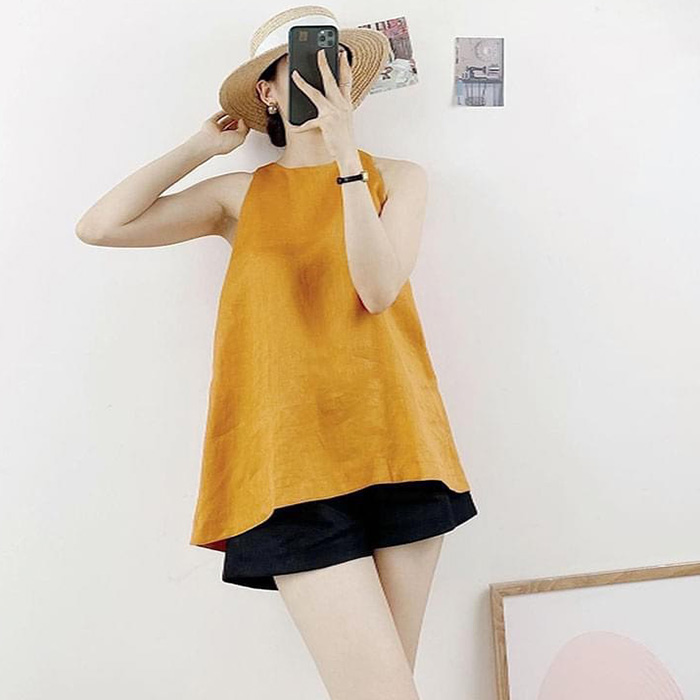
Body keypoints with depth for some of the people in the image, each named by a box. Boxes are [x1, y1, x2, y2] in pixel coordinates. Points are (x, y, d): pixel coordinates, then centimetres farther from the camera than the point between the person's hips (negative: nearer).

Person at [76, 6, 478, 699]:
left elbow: (378, 288, -7)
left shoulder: (397, 177, 11)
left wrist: (346, 153, -11)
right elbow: (99, 226, 4)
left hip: (395, 447, 2)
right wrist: (201, 146, 9)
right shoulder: (242, 194, 12)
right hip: (292, 461, -1)